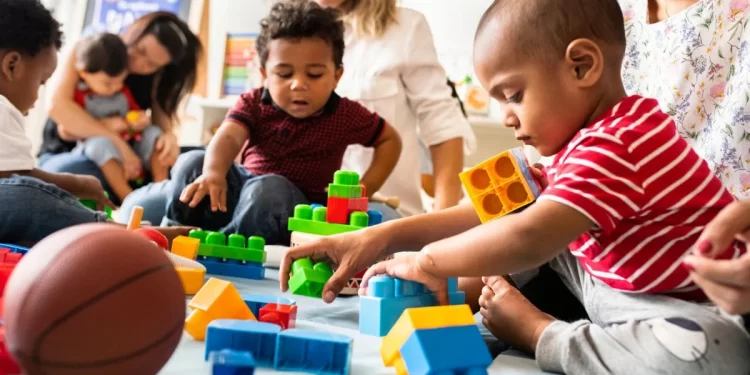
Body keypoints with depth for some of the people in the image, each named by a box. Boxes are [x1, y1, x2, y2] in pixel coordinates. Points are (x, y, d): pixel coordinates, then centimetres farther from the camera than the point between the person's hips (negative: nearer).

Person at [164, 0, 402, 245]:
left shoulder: (344, 115, -9)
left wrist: (365, 188, -8)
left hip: (297, 206, -3)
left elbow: (390, 140, 4)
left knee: (267, 189, -38)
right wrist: (213, 173, -49)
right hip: (243, 187, 4)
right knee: (193, 163, -15)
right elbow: (228, 137, -25)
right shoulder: (254, 104, -6)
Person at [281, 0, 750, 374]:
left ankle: (535, 331, -23)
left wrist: (428, 261, -23)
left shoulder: (615, 145, -28)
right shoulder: (590, 138, 6)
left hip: (697, 312, -8)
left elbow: (529, 239, -39)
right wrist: (386, 235, -6)